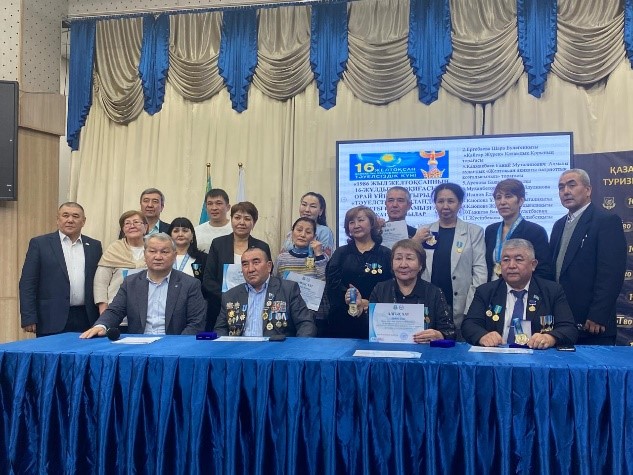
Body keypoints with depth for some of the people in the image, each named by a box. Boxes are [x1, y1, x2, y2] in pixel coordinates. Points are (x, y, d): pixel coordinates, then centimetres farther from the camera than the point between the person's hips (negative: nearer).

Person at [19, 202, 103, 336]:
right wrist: (29, 319, -7)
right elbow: (27, 284, 0)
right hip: (52, 320, -2)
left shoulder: (94, 246, 11)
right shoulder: (39, 244, 3)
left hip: (87, 320, 2)